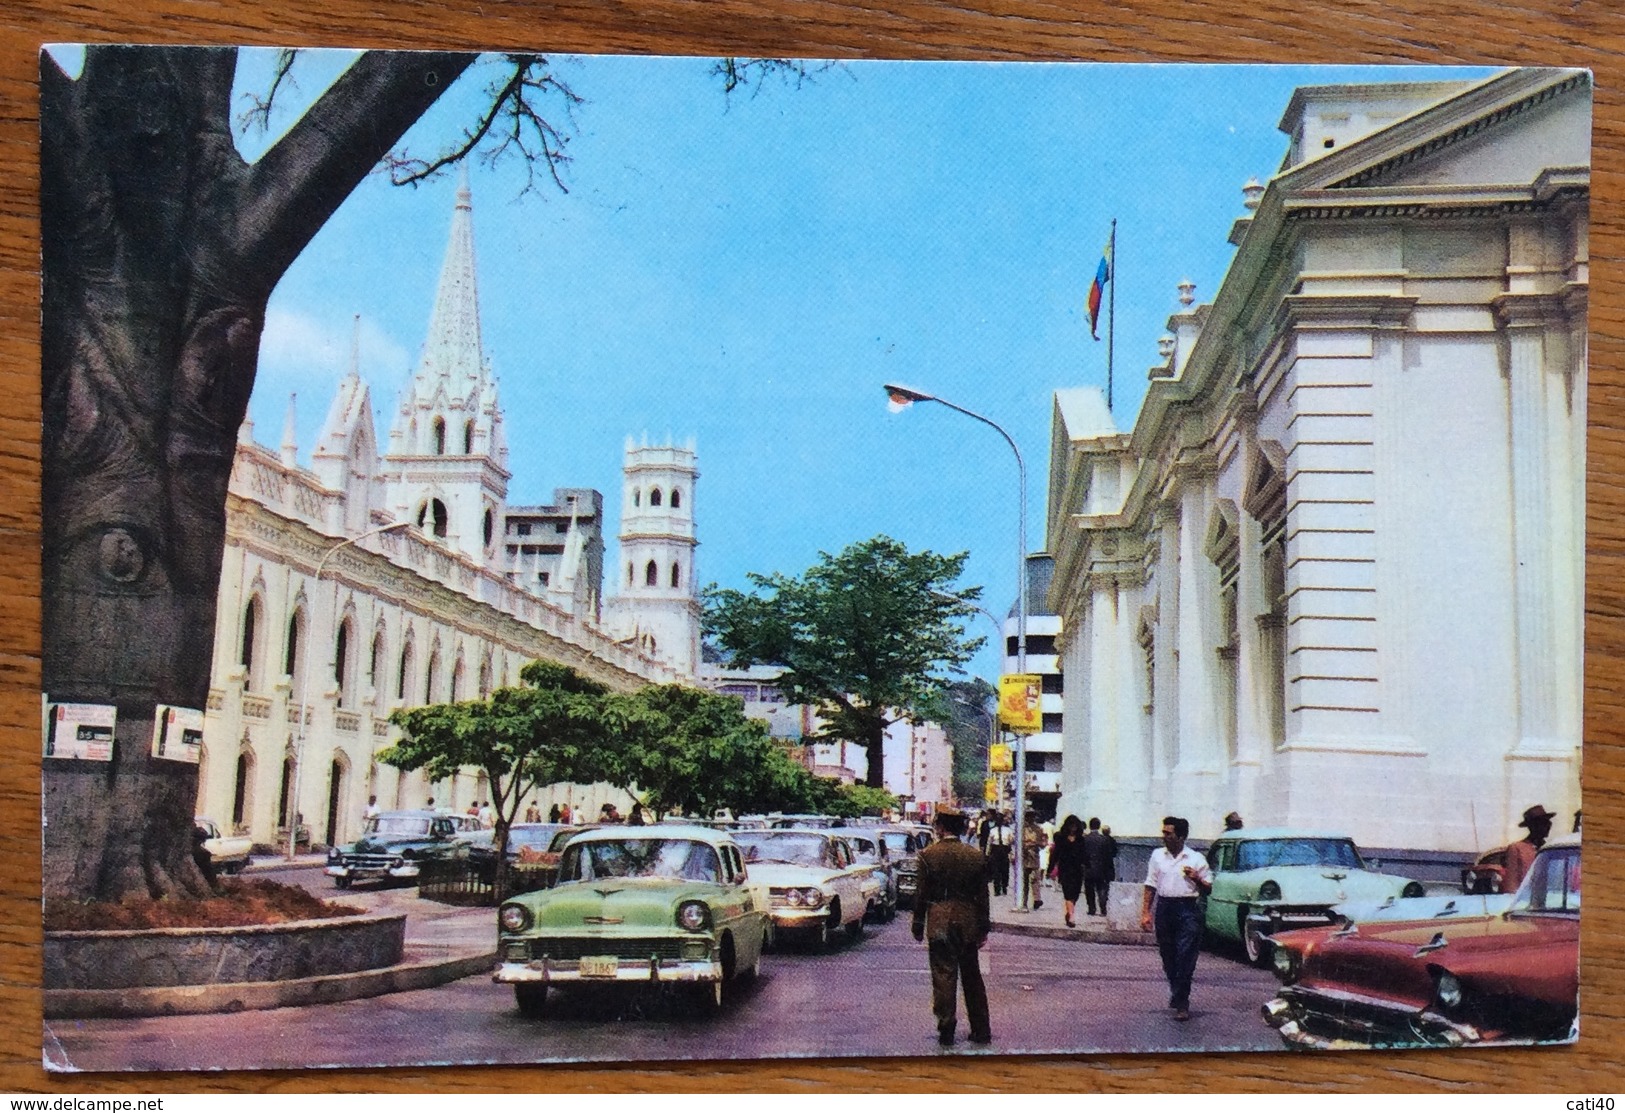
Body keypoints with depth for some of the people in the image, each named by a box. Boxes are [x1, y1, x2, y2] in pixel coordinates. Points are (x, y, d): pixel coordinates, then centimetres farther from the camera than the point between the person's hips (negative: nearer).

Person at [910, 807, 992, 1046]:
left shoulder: (929, 855, -7)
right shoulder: (976, 855, 1)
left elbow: (921, 894, -4)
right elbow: (983, 895, 5)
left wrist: (918, 927, 4)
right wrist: (984, 928, 11)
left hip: (939, 923, -3)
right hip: (968, 923, 3)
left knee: (944, 975, 2)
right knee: (972, 976, 13)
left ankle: (946, 1030, 0)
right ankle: (981, 1030, 17)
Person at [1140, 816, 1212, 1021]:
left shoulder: (1196, 859, 0)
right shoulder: (1157, 855, 9)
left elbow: (1208, 888, 4)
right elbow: (1151, 886, 12)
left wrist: (1197, 879, -16)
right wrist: (1145, 912, 6)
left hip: (1187, 909, -4)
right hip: (1164, 907, 4)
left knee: (1185, 958, -9)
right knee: (1168, 957, 11)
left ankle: (1181, 1004, -7)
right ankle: (1176, 992, 31)